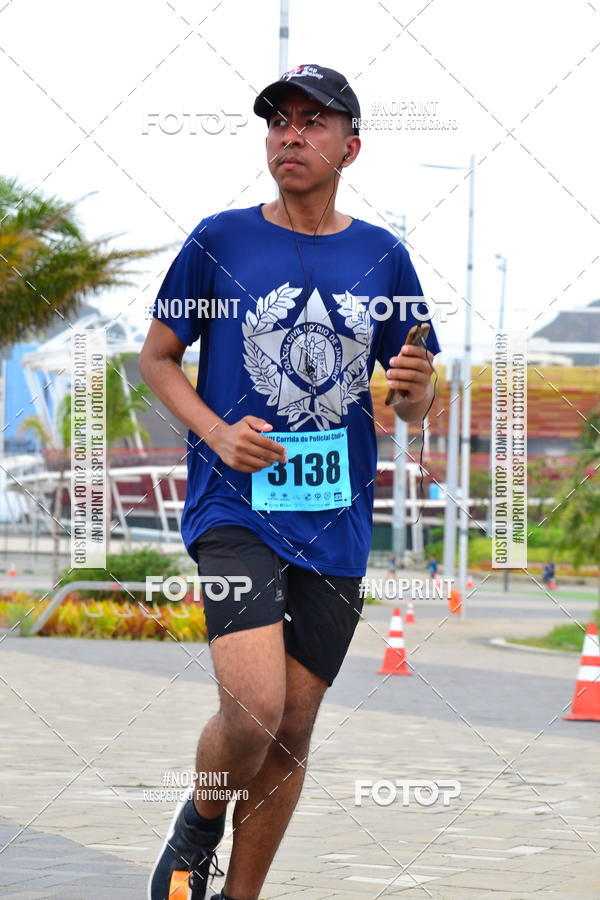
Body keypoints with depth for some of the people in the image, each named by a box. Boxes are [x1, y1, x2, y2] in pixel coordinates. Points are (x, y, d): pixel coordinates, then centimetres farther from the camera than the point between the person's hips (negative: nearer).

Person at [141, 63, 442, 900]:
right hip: (235, 509, -3)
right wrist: (217, 432, -10)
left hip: (336, 520, 3)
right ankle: (200, 821, 11)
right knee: (255, 711, -20)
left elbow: (413, 406, 13)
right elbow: (156, 358, 8)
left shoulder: (383, 257, 7)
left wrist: (417, 386, -11)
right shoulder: (219, 240, 0)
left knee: (293, 730, 7)